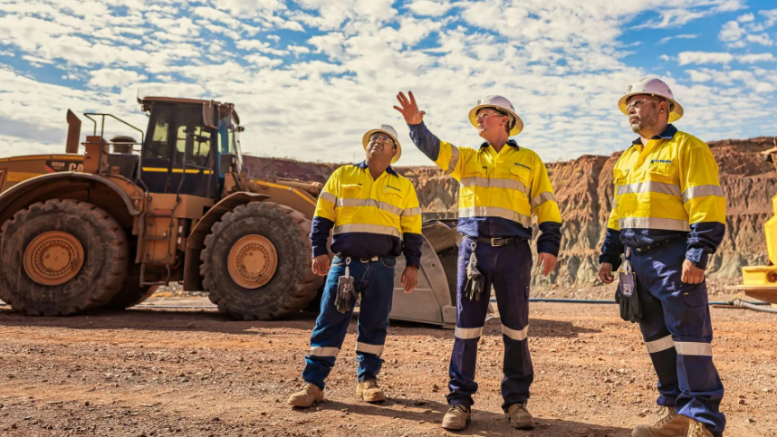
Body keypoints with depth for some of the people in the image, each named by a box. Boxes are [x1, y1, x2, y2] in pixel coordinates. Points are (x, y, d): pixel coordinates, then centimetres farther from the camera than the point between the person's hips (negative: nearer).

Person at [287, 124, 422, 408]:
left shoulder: (403, 186, 12)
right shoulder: (342, 176, 9)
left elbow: (412, 230, 11)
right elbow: (322, 217, 7)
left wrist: (412, 265, 4)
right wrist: (319, 251, -3)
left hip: (382, 268, 1)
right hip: (344, 264, -1)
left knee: (374, 324, 7)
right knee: (329, 323, -1)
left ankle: (367, 380, 21)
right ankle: (313, 384, 5)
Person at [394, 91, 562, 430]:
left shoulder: (529, 160, 12)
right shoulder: (466, 158, 15)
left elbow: (546, 206, 8)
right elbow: (434, 148, -2)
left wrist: (549, 246, -3)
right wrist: (416, 124, -20)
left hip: (514, 251, -1)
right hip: (474, 248, 1)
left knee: (516, 327, 5)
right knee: (467, 325, 1)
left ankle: (516, 400, 18)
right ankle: (459, 401, 9)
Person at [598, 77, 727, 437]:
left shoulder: (686, 148, -4)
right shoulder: (627, 158, 19)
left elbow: (708, 206, -12)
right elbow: (618, 213, 21)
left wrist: (698, 255, -20)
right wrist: (609, 255, 16)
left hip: (675, 258, -7)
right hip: (639, 259, 8)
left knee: (689, 338, -6)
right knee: (657, 339, 10)